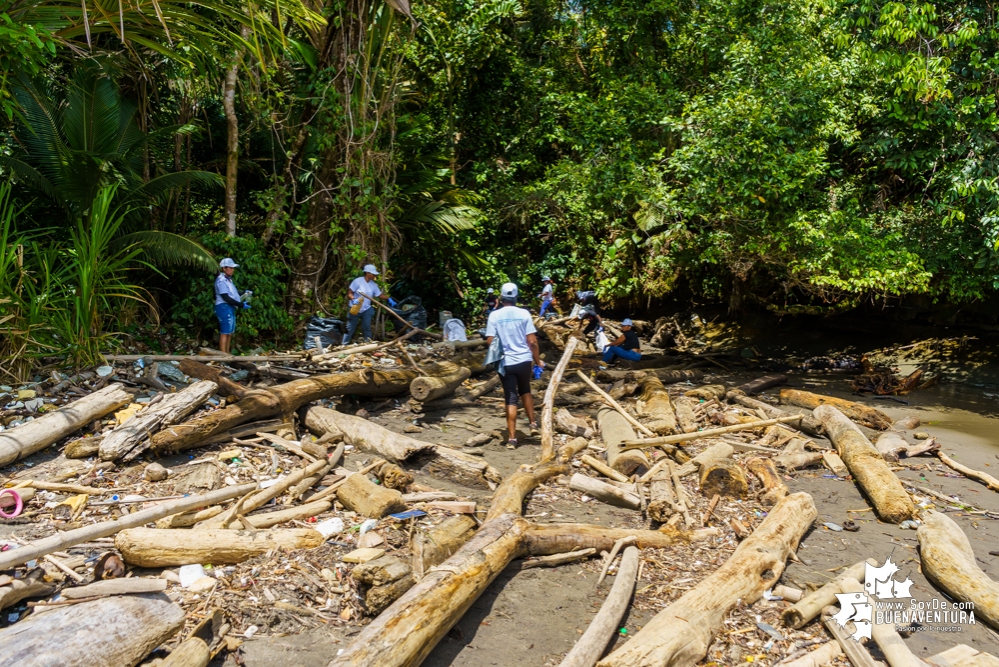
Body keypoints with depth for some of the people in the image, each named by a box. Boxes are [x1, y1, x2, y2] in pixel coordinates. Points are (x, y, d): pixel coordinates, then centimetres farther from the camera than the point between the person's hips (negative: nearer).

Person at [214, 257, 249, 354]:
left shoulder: (228, 279, 16)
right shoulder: (221, 280, -15)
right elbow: (226, 298, -20)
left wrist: (243, 293, 9)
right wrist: (241, 305, -20)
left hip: (230, 308, 10)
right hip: (224, 307, -10)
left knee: (230, 332, 14)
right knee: (225, 332, -8)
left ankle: (227, 353, 22)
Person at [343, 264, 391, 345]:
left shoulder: (373, 285, 2)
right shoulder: (358, 281, -14)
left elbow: (380, 295, 5)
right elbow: (349, 293, -12)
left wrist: (389, 299, -9)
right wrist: (353, 299, -30)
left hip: (366, 310, 4)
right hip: (355, 309, -4)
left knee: (367, 328, 7)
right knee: (350, 329, 4)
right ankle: (344, 345, 16)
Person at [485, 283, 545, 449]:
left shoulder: (494, 315, -4)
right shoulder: (524, 314, -3)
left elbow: (490, 341, -6)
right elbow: (532, 341, -5)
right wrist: (538, 360, 7)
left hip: (506, 362, -1)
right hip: (524, 360, 1)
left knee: (511, 400, 4)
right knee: (525, 391, 26)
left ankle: (512, 438, 3)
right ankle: (533, 424, 25)